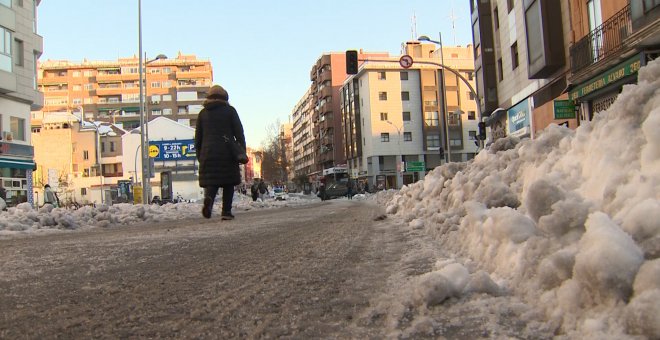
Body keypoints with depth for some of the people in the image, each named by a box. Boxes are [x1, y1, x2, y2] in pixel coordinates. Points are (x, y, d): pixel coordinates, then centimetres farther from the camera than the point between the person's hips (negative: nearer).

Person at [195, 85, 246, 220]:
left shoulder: (203, 113, 13)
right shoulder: (230, 110, 6)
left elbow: (198, 136, 13)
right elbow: (239, 133, 2)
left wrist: (199, 155, 18)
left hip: (208, 153, 2)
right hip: (227, 152, -2)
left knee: (211, 181, 1)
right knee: (228, 182, 5)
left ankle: (209, 198, -30)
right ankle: (226, 211, 1)